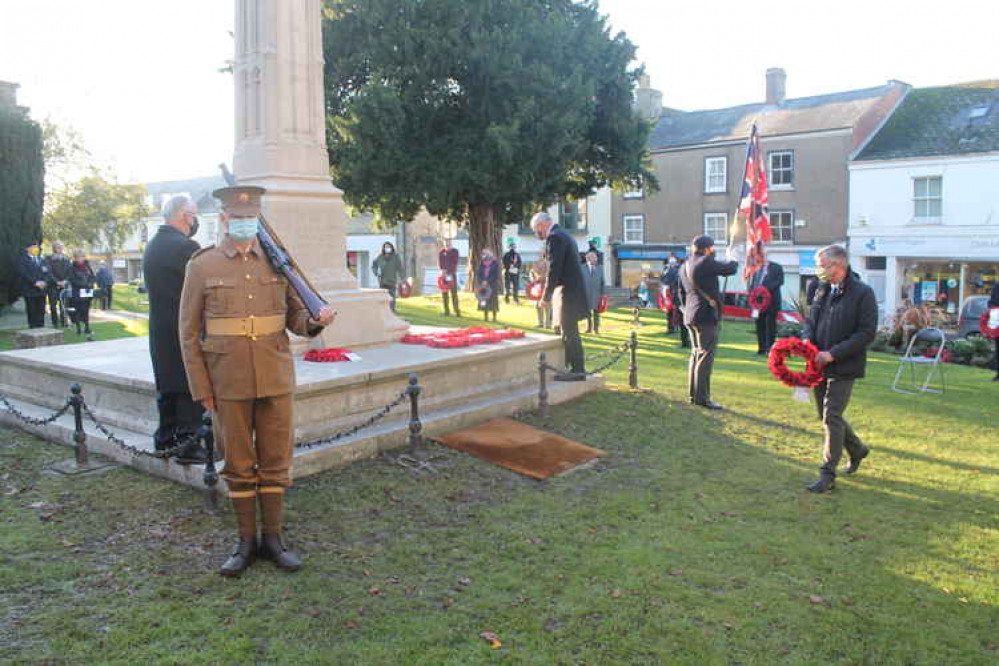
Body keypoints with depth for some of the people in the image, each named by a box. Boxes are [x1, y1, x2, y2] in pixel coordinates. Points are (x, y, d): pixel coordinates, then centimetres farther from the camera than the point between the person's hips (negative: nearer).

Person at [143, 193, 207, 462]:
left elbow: (153, 288, 15)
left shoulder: (151, 246, 11)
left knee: (167, 384, 17)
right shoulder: (186, 246, -17)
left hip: (159, 328, 9)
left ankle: (165, 438, 25)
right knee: (191, 388, -2)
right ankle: (187, 442, 1)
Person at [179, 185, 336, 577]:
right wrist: (201, 389, -3)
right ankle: (246, 542, 23)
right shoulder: (202, 265, -1)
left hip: (276, 380, 2)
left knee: (276, 462, 8)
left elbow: (295, 317, 10)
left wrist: (316, 321, -13)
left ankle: (273, 539, 22)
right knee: (238, 466, 8)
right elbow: (189, 332, 0)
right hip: (229, 385, -2)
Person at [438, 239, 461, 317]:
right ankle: (447, 311, 8)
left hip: (452, 275, -3)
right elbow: (439, 262, 2)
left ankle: (457, 311, -3)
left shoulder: (455, 251, -2)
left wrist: (449, 273, -16)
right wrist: (441, 270, -16)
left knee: (454, 293, -5)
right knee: (444, 294, 3)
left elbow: (455, 263, -8)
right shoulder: (441, 251, 7)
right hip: (443, 275, 3)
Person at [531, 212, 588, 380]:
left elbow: (554, 269, -18)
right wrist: (550, 293, 16)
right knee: (570, 331, 15)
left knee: (569, 332, -5)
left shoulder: (554, 237, -13)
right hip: (573, 290, 10)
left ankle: (577, 370, 0)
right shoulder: (564, 235, 19)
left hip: (568, 291, -10)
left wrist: (546, 296, -13)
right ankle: (577, 368, 21)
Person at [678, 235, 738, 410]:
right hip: (707, 316, -9)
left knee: (696, 354, 16)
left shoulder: (685, 266, 13)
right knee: (705, 356, -6)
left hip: (691, 317, 9)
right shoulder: (706, 263, -13)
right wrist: (733, 261, 15)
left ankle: (693, 394, 21)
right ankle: (702, 397, -6)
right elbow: (730, 269, -7)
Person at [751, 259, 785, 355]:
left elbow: (780, 281, -9)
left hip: (771, 302, -5)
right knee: (760, 325, 7)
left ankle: (769, 349, -2)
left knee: (770, 326, -4)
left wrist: (767, 288, -20)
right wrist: (752, 291, -4)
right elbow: (752, 283, 17)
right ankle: (761, 348, 15)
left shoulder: (776, 267, 0)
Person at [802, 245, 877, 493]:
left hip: (843, 367, -7)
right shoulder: (822, 290, 9)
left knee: (832, 418, -7)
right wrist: (807, 340, -5)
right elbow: (810, 320, 17)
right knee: (826, 415, 16)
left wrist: (833, 354, -21)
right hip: (820, 365, 7)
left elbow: (866, 333, -15)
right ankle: (857, 449, 40)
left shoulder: (863, 293, -12)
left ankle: (827, 474, 3)